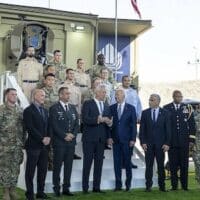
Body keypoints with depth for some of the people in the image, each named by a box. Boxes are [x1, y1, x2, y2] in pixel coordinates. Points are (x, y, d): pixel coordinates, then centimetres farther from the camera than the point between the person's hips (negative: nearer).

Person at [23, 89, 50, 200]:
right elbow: (30, 128, -14)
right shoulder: (28, 110, -7)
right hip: (33, 145, -7)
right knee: (30, 171, 2)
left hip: (44, 145, 7)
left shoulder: (45, 110, 16)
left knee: (43, 170, 9)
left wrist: (48, 137, 0)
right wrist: (42, 139, -15)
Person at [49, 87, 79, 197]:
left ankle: (66, 188, 15)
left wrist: (73, 134, -5)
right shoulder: (54, 108, -3)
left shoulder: (73, 107, 15)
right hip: (59, 142, -5)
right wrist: (64, 136, -14)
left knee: (69, 166, 8)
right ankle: (56, 188, 8)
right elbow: (54, 125, -11)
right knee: (57, 166, 1)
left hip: (71, 141, 5)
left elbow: (76, 123, 11)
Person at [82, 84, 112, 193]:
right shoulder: (88, 104, -3)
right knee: (87, 163, 0)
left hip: (101, 139, 5)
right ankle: (85, 187, 6)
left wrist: (109, 122, -8)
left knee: (99, 164, 7)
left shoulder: (106, 107, 16)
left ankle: (96, 187, 14)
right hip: (89, 138, -5)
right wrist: (98, 120, -25)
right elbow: (85, 119, -15)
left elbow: (108, 122, 15)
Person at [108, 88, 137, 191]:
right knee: (117, 162, 4)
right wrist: (109, 137, -3)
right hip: (115, 139, 2)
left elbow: (133, 124, -1)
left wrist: (133, 139, -7)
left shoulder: (131, 108, 1)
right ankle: (118, 184, 11)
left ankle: (128, 183, 16)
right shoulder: (112, 108, 7)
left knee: (127, 162, 4)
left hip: (127, 139, -2)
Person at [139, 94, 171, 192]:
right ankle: (148, 185, 9)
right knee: (149, 165, 2)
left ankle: (162, 185, 14)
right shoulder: (145, 113, 5)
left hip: (160, 144, 0)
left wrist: (167, 143, -5)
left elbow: (168, 129, 1)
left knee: (161, 165, 5)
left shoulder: (165, 113, 2)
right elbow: (142, 129, 4)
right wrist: (143, 142, -5)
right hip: (148, 143, 1)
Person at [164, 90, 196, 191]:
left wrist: (191, 139, 1)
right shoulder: (166, 108, 3)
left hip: (184, 141, 1)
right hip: (172, 141, -1)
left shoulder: (187, 108, 7)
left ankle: (184, 185, 13)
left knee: (184, 164, 4)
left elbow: (192, 124, 7)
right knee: (173, 164, 3)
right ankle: (174, 185, 11)